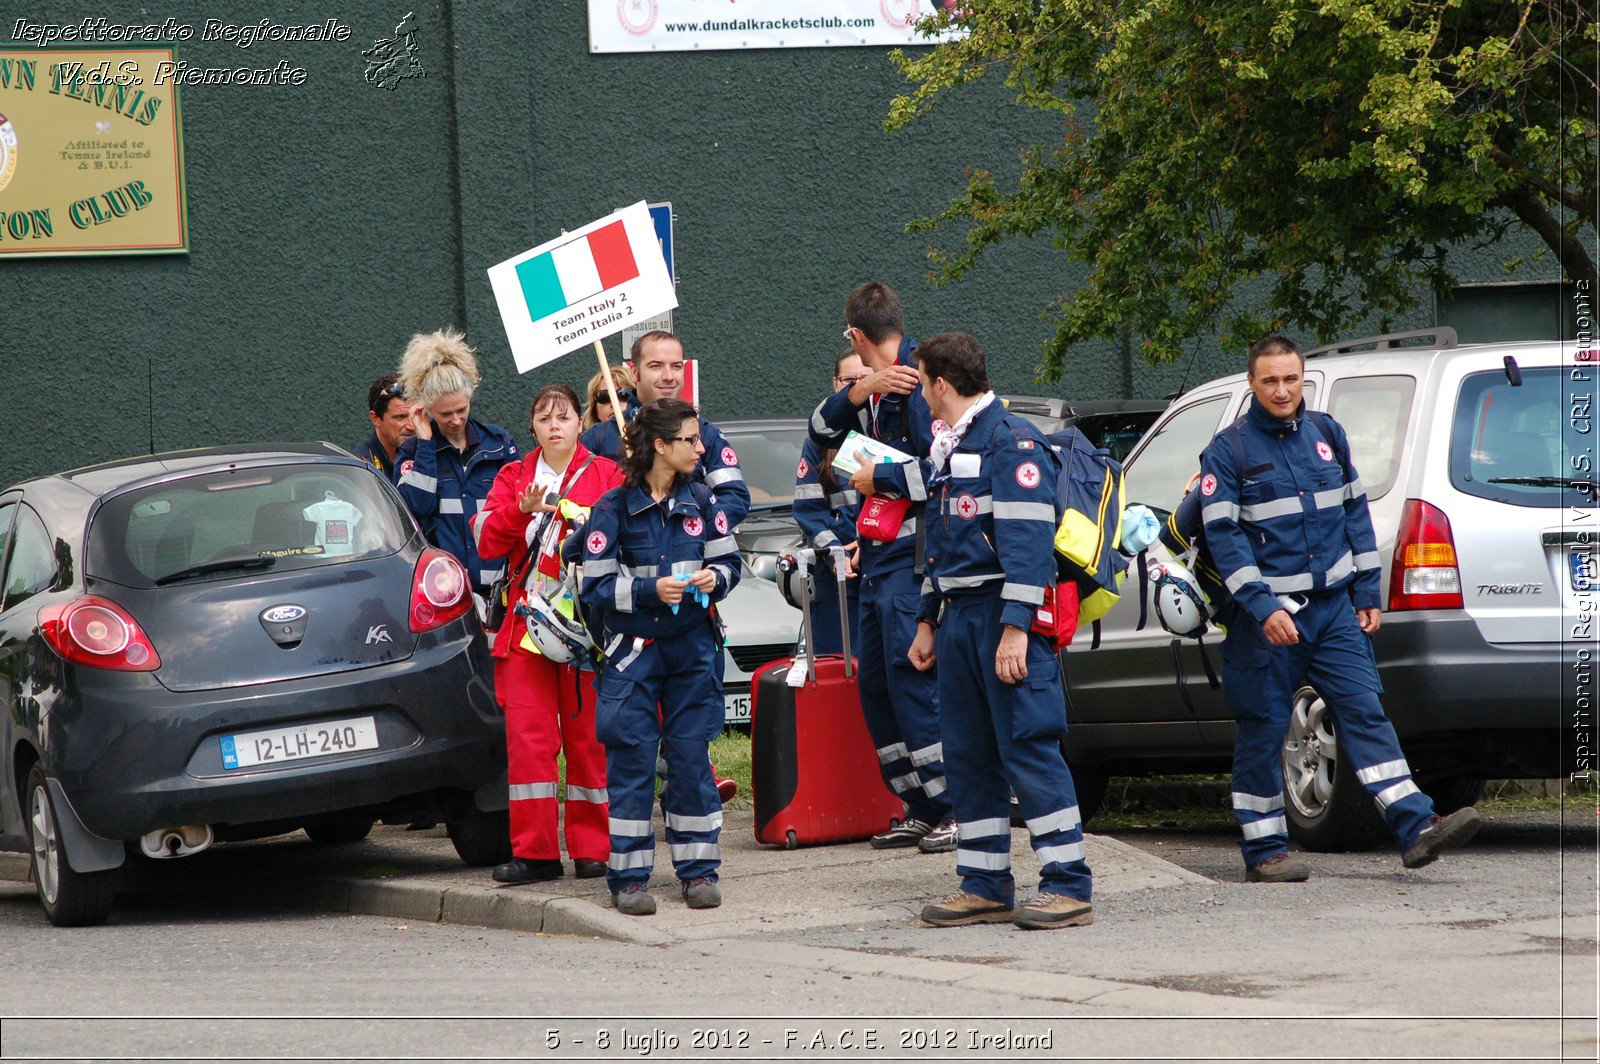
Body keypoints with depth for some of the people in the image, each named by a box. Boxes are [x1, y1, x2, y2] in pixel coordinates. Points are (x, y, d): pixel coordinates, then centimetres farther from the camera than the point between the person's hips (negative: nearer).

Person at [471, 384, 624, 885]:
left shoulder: (605, 476, 8)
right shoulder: (513, 477, 15)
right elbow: (486, 542, 3)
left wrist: (578, 519, -18)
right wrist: (521, 511, -13)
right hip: (526, 624, 2)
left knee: (588, 738, -1)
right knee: (527, 736, -4)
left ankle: (592, 848, 5)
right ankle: (535, 851, -2)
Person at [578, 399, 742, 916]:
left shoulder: (701, 501, 5)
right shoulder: (614, 508, -6)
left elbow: (728, 561, 13)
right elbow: (596, 587, -8)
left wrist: (714, 579, -9)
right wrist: (650, 590, -20)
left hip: (691, 646, 3)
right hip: (632, 650, -3)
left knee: (692, 758, 4)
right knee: (632, 762, -3)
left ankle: (698, 870, 11)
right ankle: (629, 878, 1)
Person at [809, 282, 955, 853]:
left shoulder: (918, 385, -14)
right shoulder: (878, 387, 15)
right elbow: (822, 432, 11)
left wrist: (878, 478, -12)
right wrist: (858, 392, -7)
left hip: (913, 563, -10)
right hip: (877, 561, 10)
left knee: (911, 680, -13)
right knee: (876, 686, 10)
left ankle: (957, 810, -10)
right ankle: (922, 811, 15)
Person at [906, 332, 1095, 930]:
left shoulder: (1011, 440, -11)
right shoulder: (949, 449, 20)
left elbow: (1029, 538, -19)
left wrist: (1015, 629, -24)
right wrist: (928, 621, 23)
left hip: (1007, 615, -10)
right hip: (960, 619, 10)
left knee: (1030, 750, -11)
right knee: (968, 756, 9)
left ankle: (1068, 887, -10)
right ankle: (986, 888, 15)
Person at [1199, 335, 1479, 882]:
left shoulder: (1326, 434, 11)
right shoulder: (1228, 451, -5)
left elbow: (1355, 514, 17)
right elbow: (1223, 535, -12)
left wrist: (1368, 593, 12)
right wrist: (1262, 608, -21)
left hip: (1333, 608, 4)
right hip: (1265, 615, -4)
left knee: (1365, 713, -4)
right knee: (1263, 733, 1)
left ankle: (1417, 827, -12)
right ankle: (1265, 851, 10)